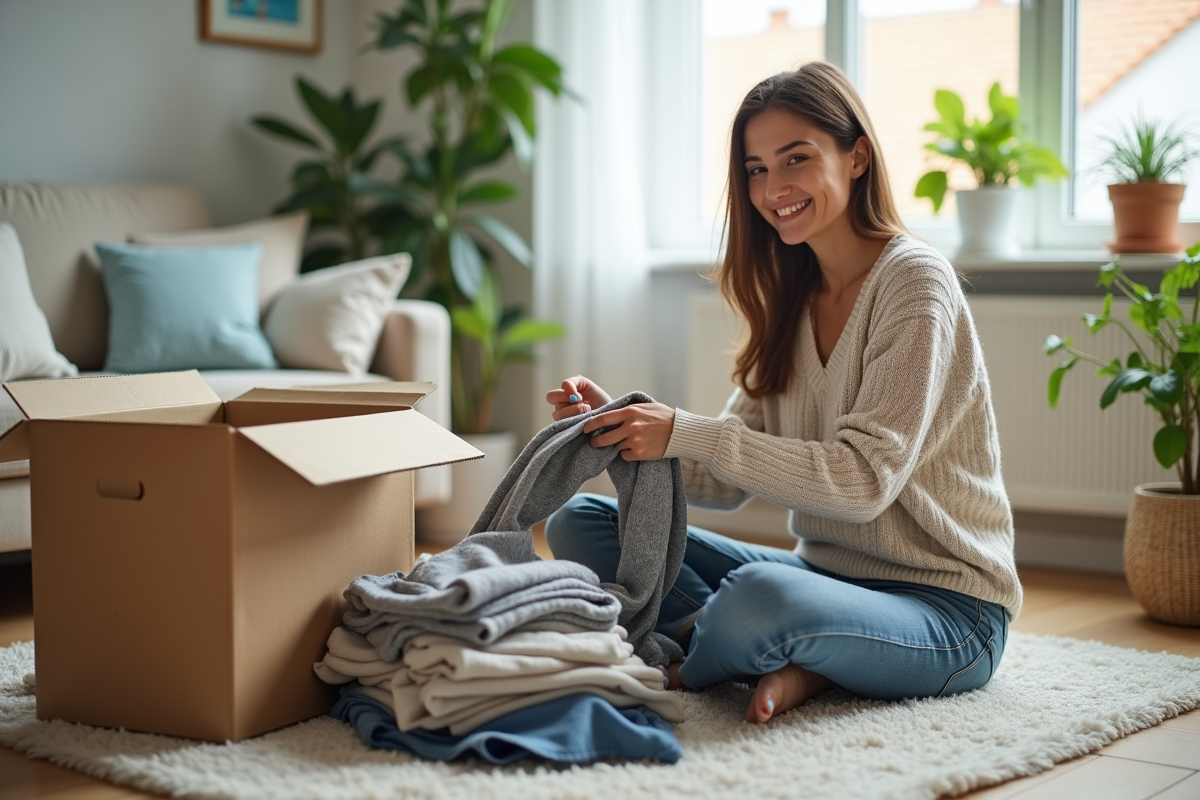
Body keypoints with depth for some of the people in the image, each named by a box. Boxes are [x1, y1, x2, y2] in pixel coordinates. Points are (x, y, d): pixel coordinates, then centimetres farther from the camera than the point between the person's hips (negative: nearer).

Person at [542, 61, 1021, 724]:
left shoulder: (913, 282, -13)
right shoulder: (791, 301, 9)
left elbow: (864, 481, -23)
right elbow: (727, 483, 5)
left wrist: (686, 433, -26)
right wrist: (616, 424, -11)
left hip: (945, 607, -8)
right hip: (822, 574, 8)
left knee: (760, 594, -39)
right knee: (579, 523, 0)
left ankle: (686, 670, -4)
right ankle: (794, 662, -13)